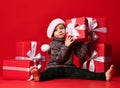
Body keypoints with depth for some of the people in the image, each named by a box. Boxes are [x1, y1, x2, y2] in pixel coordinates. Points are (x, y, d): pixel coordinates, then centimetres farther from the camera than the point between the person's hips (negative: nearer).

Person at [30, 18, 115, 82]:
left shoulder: (72, 42, 12)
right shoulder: (53, 44, 2)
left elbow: (81, 55, 6)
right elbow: (58, 59, -12)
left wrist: (85, 44, -6)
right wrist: (66, 46, -15)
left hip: (68, 68, 3)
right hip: (54, 67, -2)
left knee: (83, 72, -22)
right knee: (49, 73, -36)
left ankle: (104, 76, -43)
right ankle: (39, 76, -71)